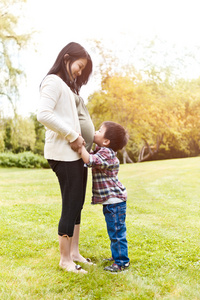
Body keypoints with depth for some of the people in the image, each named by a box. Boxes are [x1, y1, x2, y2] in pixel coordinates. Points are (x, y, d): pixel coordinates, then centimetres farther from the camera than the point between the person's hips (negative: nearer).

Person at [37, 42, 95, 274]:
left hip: (77, 153, 9)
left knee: (77, 205, 12)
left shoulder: (67, 86, 23)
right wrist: (72, 136, -18)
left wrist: (92, 136, 2)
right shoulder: (52, 82, -6)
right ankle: (65, 259, 10)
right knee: (70, 206, -4)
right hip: (64, 153, -9)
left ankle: (74, 252, 24)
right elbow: (43, 115, -22)